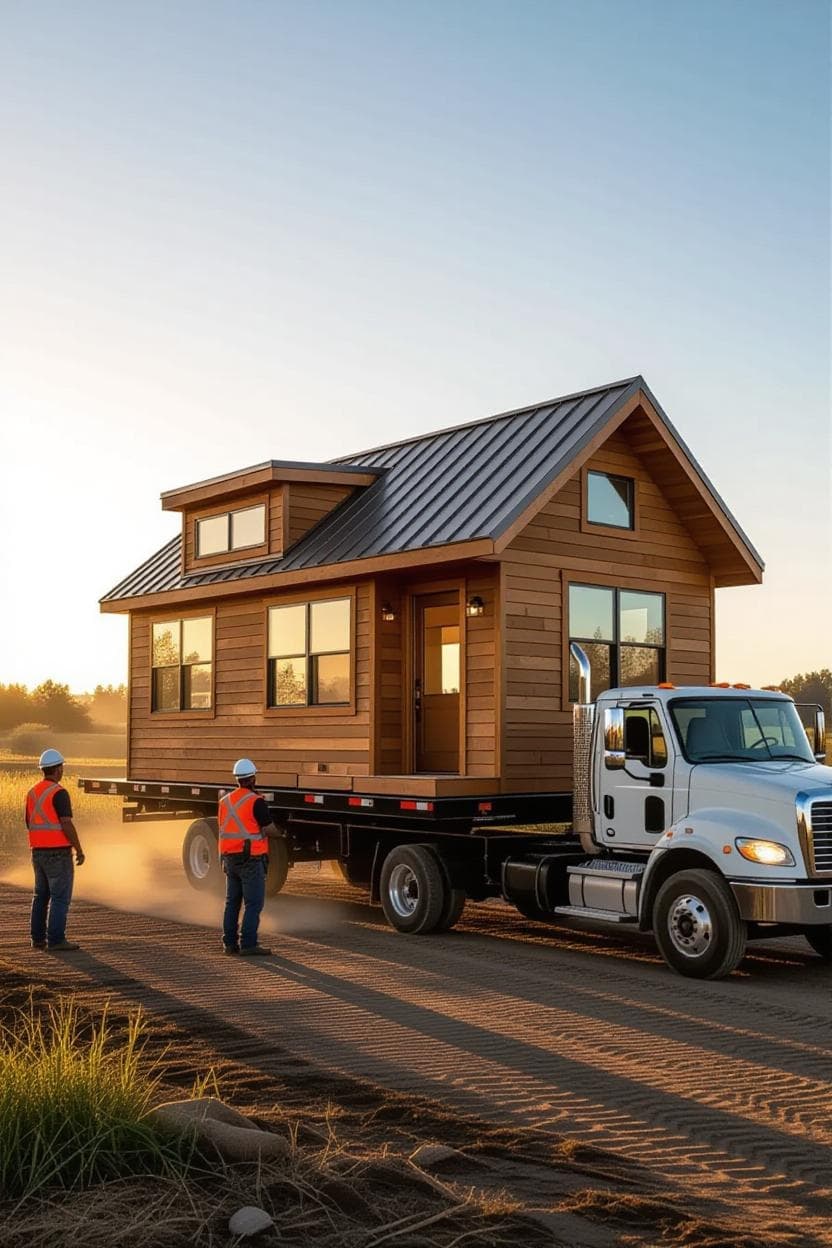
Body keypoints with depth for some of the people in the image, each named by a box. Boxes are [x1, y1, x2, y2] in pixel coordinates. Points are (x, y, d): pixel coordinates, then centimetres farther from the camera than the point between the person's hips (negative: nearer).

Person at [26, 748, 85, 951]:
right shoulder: (59, 793, -16)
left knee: (41, 895, 15)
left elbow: (29, 823, 16)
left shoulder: (32, 792, 9)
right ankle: (56, 940, -4)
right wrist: (79, 850, -13)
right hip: (58, 853, -8)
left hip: (38, 851, 8)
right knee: (60, 897, -3)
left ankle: (38, 938, 17)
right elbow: (67, 824, -21)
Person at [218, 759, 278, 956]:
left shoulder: (225, 801, 8)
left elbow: (224, 828, 15)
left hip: (230, 858, 7)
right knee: (253, 903, -4)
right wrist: (280, 834, 10)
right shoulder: (255, 801, -14)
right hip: (250, 858, -7)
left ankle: (229, 942, 16)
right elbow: (269, 829, -10)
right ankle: (248, 944, -7)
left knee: (232, 901, 14)